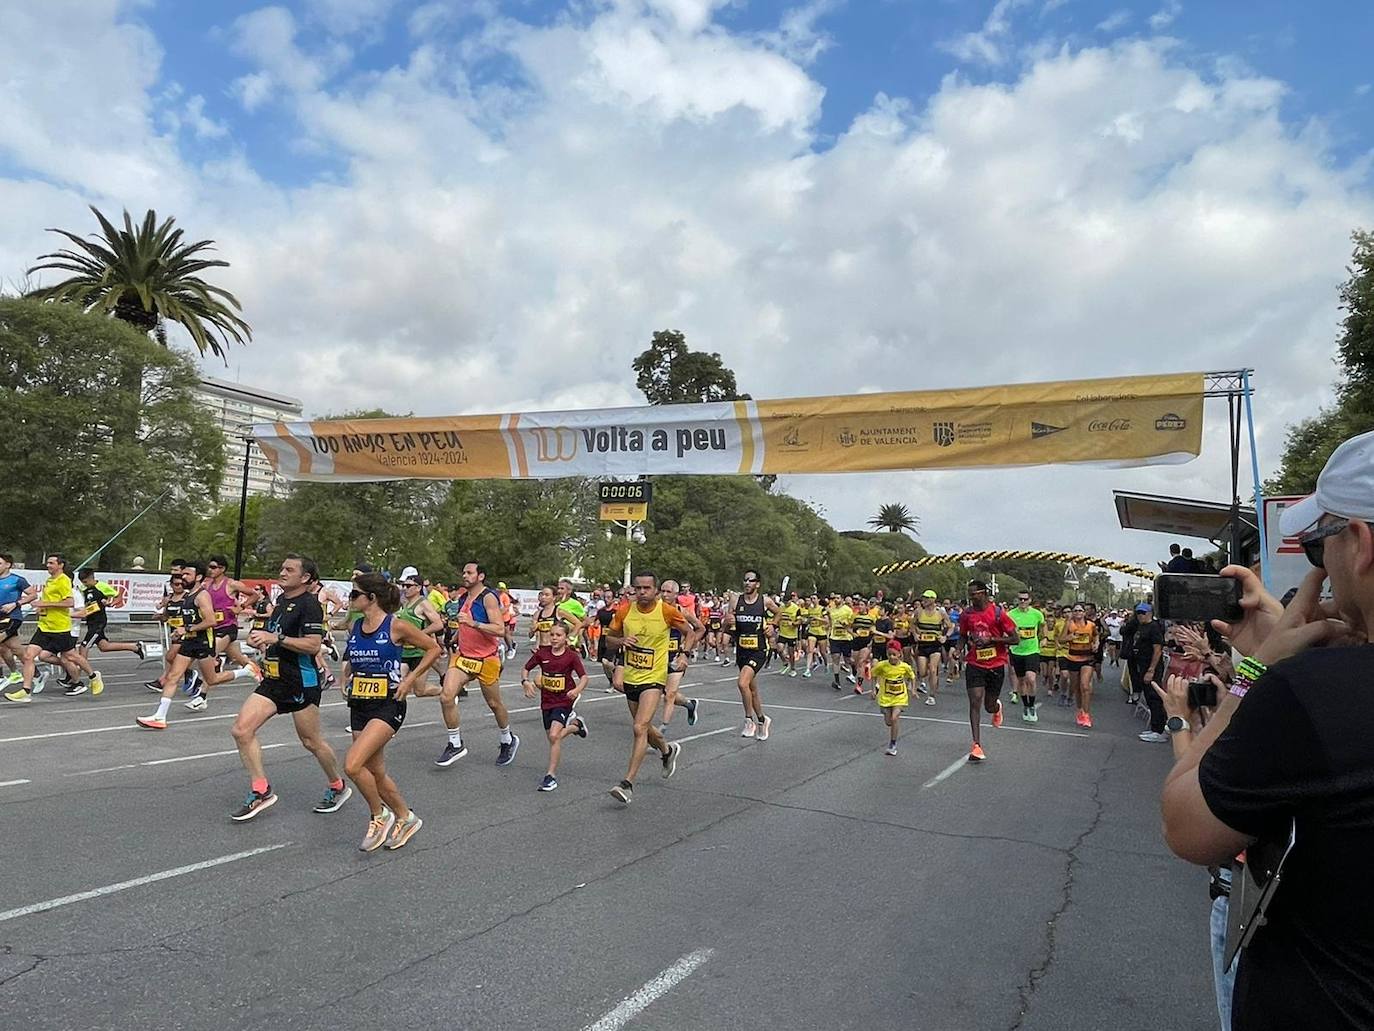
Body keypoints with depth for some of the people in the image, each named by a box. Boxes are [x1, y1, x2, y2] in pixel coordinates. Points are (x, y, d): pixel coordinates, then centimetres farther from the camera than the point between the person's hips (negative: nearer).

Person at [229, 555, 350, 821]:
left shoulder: (309, 604, -14)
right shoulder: (280, 601, 13)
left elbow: (313, 644, -24)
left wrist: (276, 638, -25)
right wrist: (261, 640, 12)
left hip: (301, 682, -8)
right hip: (273, 680, 8)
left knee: (311, 742, 4)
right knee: (241, 729, -6)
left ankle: (338, 787, 26)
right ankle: (261, 791, 5)